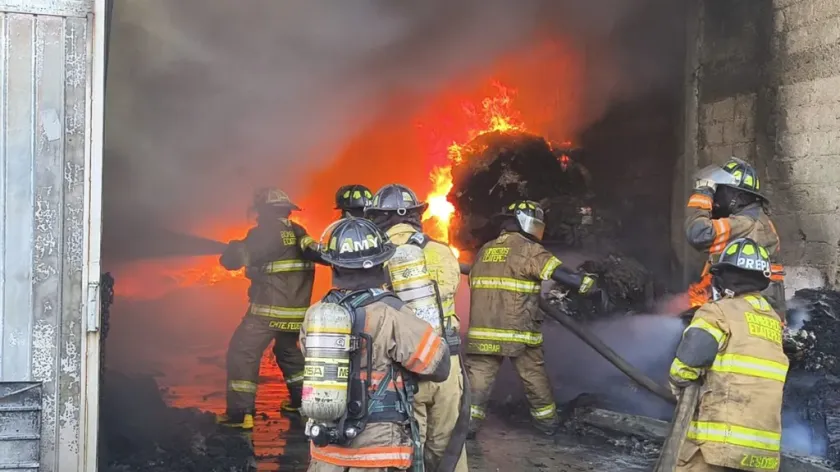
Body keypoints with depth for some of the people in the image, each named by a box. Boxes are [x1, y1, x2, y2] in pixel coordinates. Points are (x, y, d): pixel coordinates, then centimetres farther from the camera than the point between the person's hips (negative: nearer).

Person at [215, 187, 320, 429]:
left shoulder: (264, 233, -11)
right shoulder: (299, 233, 8)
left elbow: (232, 260, -10)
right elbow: (315, 254, 16)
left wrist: (235, 247, 11)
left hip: (268, 310, -7)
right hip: (296, 311, 7)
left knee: (241, 354, 0)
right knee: (288, 350, 29)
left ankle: (240, 413, -6)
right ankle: (302, 400, 31)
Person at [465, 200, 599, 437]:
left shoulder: (485, 250, 14)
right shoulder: (528, 250, -5)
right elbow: (559, 273, -15)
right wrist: (587, 283, -14)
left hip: (483, 329, 4)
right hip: (518, 330, -4)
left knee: (479, 375, 5)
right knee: (534, 377, 11)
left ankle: (467, 422, -3)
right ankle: (548, 422, 25)